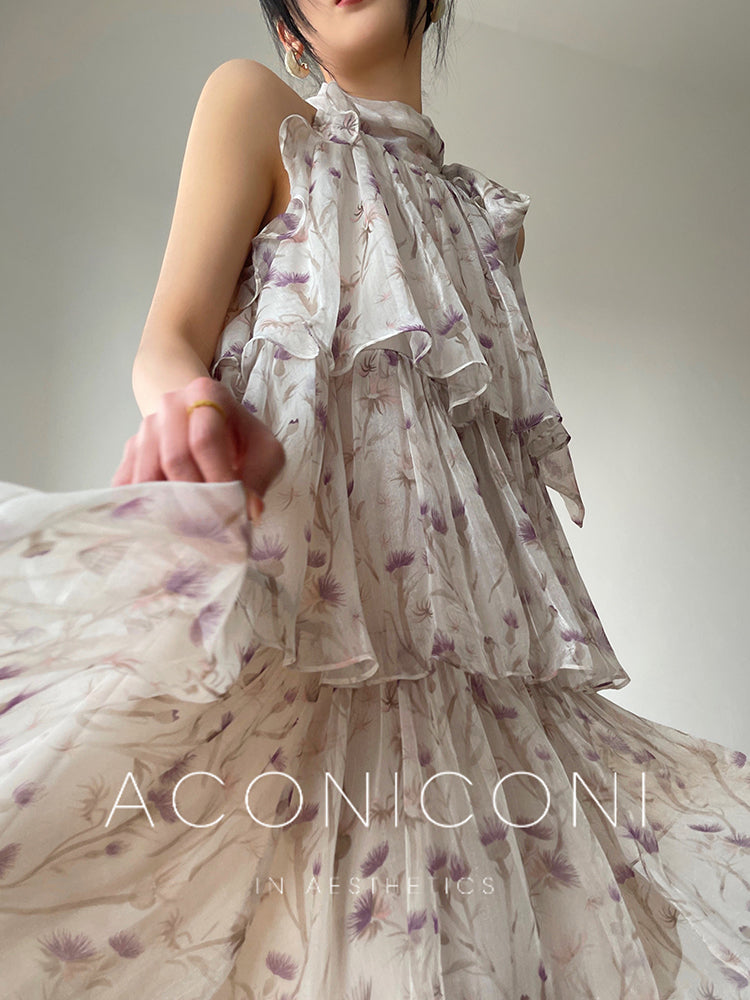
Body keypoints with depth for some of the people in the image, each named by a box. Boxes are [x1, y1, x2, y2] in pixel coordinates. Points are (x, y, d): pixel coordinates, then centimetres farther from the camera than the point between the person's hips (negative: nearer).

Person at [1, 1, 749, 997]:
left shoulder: (482, 212, 26)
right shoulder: (257, 105, 12)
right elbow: (172, 335, -1)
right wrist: (185, 401, -27)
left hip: (468, 650, 5)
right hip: (299, 621, -4)